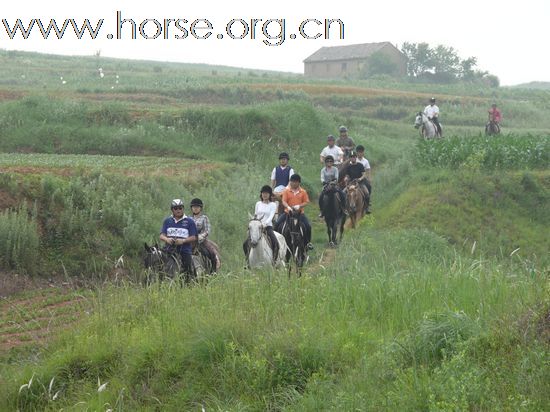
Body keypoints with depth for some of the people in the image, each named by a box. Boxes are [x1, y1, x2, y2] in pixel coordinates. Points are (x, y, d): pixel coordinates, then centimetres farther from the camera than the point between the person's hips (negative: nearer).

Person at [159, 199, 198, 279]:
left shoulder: (189, 221, 6)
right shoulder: (167, 221, 15)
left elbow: (193, 237, 1)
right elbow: (162, 235, 9)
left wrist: (183, 241, -17)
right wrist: (167, 239, -15)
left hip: (185, 251, -2)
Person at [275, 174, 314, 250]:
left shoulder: (303, 192, 3)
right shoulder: (287, 191, 1)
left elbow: (306, 202, 0)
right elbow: (284, 201, -7)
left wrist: (299, 206, -18)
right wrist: (288, 207, -27)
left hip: (299, 212, 0)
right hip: (288, 212, 0)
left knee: (308, 226, -14)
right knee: (277, 224, -15)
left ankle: (308, 242, 5)